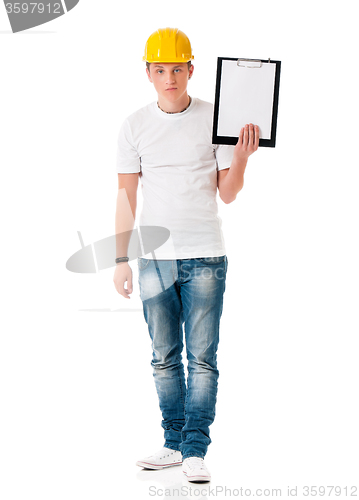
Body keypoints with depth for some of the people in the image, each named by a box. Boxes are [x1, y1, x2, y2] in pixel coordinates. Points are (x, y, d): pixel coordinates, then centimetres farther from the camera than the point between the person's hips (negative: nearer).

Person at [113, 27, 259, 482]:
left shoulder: (216, 119, 0)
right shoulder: (135, 126, 5)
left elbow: (227, 194, 1)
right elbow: (126, 197, 6)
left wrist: (241, 159, -18)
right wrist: (120, 260, 2)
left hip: (205, 257, -2)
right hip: (154, 258, 2)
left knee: (202, 357, -4)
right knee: (165, 357, 7)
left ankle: (195, 450, 0)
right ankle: (174, 444, 17)